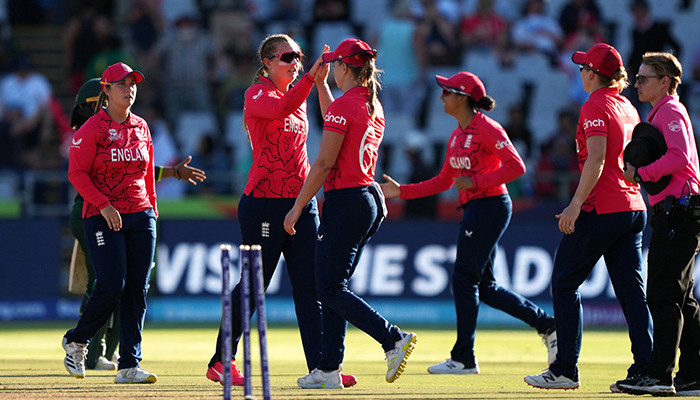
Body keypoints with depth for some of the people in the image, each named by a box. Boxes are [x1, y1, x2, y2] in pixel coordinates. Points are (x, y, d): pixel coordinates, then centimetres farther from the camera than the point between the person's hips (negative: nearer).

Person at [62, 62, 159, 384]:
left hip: (140, 216, 6)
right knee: (112, 285, -14)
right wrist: (104, 204, -18)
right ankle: (76, 341, 11)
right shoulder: (92, 128, -4)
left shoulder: (141, 127, 13)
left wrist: (152, 210, 15)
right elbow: (77, 173, -8)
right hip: (103, 218, -6)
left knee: (137, 290, 0)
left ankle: (129, 366, 2)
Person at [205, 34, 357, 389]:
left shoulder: (297, 95, 17)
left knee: (309, 286, 0)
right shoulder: (257, 94, -6)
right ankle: (220, 362, 12)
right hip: (264, 203, -7)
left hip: (302, 202, 7)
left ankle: (320, 366, -3)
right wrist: (310, 78, -41)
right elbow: (280, 109, -30)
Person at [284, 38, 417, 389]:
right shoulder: (374, 107, 11)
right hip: (372, 200, 9)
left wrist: (298, 207, -12)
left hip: (345, 202, -9)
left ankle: (393, 338, -16)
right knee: (333, 286, 14)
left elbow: (324, 163, -17)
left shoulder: (343, 106, -15)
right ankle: (329, 369, 14)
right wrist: (321, 83, 34)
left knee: (330, 290, -4)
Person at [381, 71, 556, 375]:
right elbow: (444, 181, 21)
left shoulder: (487, 129, -12)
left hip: (491, 207, -10)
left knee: (464, 279, -6)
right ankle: (547, 325, 17)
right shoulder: (456, 136, 15)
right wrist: (401, 191, 17)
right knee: (484, 287, 10)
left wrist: (476, 181, -21)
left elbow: (516, 167, -19)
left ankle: (464, 359, 0)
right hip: (474, 210, 10)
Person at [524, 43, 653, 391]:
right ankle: (645, 368, -1)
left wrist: (576, 203, -25)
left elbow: (597, 158, -21)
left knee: (564, 283, 1)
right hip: (634, 206, 8)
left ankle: (565, 371, 0)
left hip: (601, 210, -8)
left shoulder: (595, 107, -10)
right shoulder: (628, 108, 15)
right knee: (632, 291, 7)